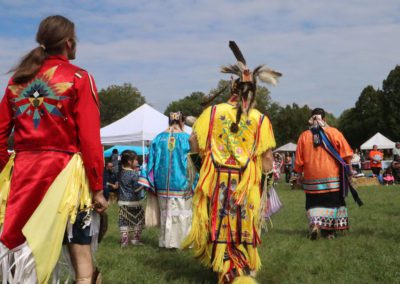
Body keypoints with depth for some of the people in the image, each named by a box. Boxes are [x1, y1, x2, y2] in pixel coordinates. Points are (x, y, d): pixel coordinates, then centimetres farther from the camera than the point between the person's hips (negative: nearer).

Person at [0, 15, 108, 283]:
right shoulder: (78, 78, -4)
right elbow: (90, 139, -10)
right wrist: (97, 188, -6)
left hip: (23, 173, 5)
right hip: (64, 173, -4)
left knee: (23, 250, 14)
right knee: (80, 253, 5)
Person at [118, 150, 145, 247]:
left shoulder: (121, 172, 2)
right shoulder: (135, 174, -16)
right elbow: (137, 189, -19)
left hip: (123, 202, 5)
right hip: (134, 202, -5)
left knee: (124, 222, 8)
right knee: (138, 221, 11)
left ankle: (124, 240, 6)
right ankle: (135, 239, 12)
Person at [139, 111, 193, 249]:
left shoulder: (159, 138, 1)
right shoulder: (186, 138, -7)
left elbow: (151, 161, 3)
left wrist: (149, 184, 9)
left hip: (163, 185, 3)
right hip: (181, 184, -3)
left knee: (166, 212, 12)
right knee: (183, 212, 6)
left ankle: (168, 241, 16)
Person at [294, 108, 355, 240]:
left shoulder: (304, 136, 1)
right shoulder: (333, 132, -1)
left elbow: (298, 160, 3)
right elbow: (346, 153, -4)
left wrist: (299, 175, 13)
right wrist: (349, 169, 5)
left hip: (312, 177, 1)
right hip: (331, 176, 0)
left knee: (313, 203, 9)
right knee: (332, 203, 11)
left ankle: (314, 224, -13)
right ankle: (329, 230, 12)